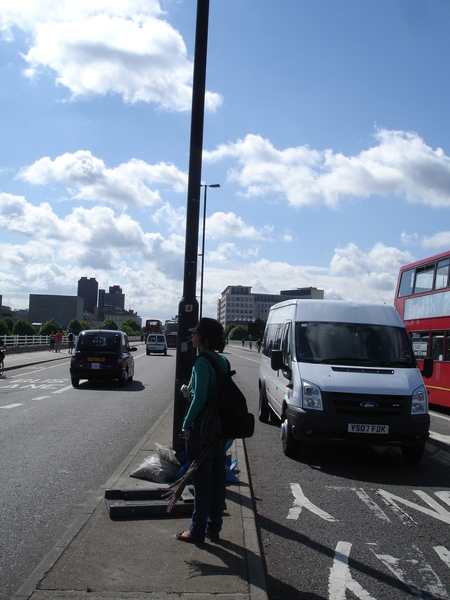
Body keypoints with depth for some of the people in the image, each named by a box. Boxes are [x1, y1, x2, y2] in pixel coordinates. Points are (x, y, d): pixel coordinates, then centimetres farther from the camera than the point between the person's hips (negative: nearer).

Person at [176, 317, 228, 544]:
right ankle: (214, 527, 24)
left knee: (201, 479, 1)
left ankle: (197, 531, 11)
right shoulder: (222, 361, 9)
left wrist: (187, 424, -14)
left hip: (202, 427, -8)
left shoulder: (202, 362, -17)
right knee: (217, 478, 13)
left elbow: (199, 398, -22)